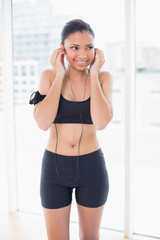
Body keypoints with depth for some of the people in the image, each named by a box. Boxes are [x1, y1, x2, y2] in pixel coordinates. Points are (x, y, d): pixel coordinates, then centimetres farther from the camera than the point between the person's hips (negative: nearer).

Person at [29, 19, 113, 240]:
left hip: (92, 167, 1)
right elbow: (43, 123, -18)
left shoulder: (103, 78, -3)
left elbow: (101, 122, -19)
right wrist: (60, 75, -16)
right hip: (55, 166, 0)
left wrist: (93, 74, -16)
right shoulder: (49, 76, -4)